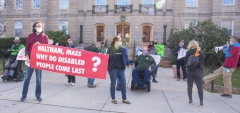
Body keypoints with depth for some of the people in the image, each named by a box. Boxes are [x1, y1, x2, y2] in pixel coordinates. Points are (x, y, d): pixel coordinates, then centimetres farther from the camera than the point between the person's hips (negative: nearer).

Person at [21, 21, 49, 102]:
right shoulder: (30, 36, 7)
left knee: (38, 78, 6)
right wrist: (27, 57, -7)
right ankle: (24, 95, 16)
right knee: (27, 78, 6)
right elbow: (27, 47, 4)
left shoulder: (45, 37, 4)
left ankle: (38, 95, 16)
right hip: (30, 59, 1)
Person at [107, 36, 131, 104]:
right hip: (113, 69, -5)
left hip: (121, 68, 5)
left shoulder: (121, 49, 10)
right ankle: (113, 99, 20)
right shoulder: (110, 49, -6)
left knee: (123, 83, 6)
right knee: (113, 84, 5)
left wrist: (124, 65, 8)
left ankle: (124, 99, 18)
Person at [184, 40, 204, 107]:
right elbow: (202, 62, 9)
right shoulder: (201, 52, 0)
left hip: (190, 71, -1)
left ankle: (190, 100, 15)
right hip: (198, 71, 1)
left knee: (189, 86, 10)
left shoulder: (188, 52, -5)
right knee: (200, 87, 5)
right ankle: (201, 102, 5)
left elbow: (185, 62, -1)